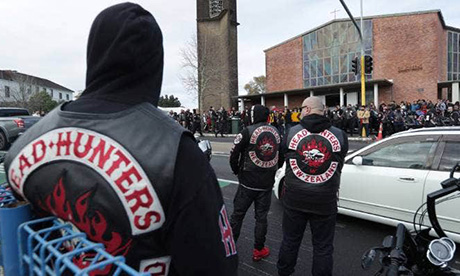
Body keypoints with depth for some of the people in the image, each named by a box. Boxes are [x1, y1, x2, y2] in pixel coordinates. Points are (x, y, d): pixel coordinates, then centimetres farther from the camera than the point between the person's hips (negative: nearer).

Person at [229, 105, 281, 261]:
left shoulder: (247, 132, -13)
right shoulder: (276, 132, 2)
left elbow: (234, 155, -10)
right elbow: (281, 156, 12)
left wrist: (237, 171, 6)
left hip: (248, 183, -3)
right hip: (267, 183, 4)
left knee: (237, 215, 10)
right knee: (261, 216, 14)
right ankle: (259, 250, 24)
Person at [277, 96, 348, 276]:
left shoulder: (292, 132, -6)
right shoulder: (339, 134, -5)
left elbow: (282, 154, 9)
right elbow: (341, 159, 10)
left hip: (294, 198, 1)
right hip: (325, 200, -1)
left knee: (290, 241, 18)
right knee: (323, 247, 13)